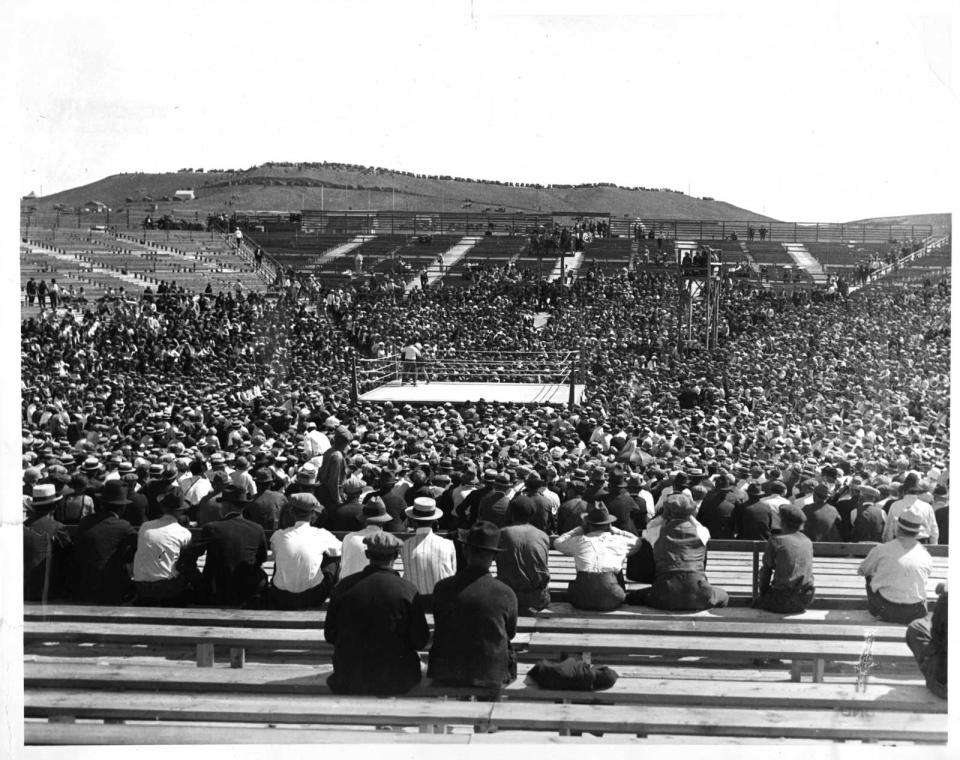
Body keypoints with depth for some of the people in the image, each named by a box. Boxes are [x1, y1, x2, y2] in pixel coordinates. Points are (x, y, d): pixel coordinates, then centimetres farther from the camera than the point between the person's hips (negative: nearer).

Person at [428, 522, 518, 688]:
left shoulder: (442, 588, -12)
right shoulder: (506, 594, -16)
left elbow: (440, 630, 5)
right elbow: (511, 634, 4)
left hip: (446, 675, 2)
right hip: (491, 677, -1)